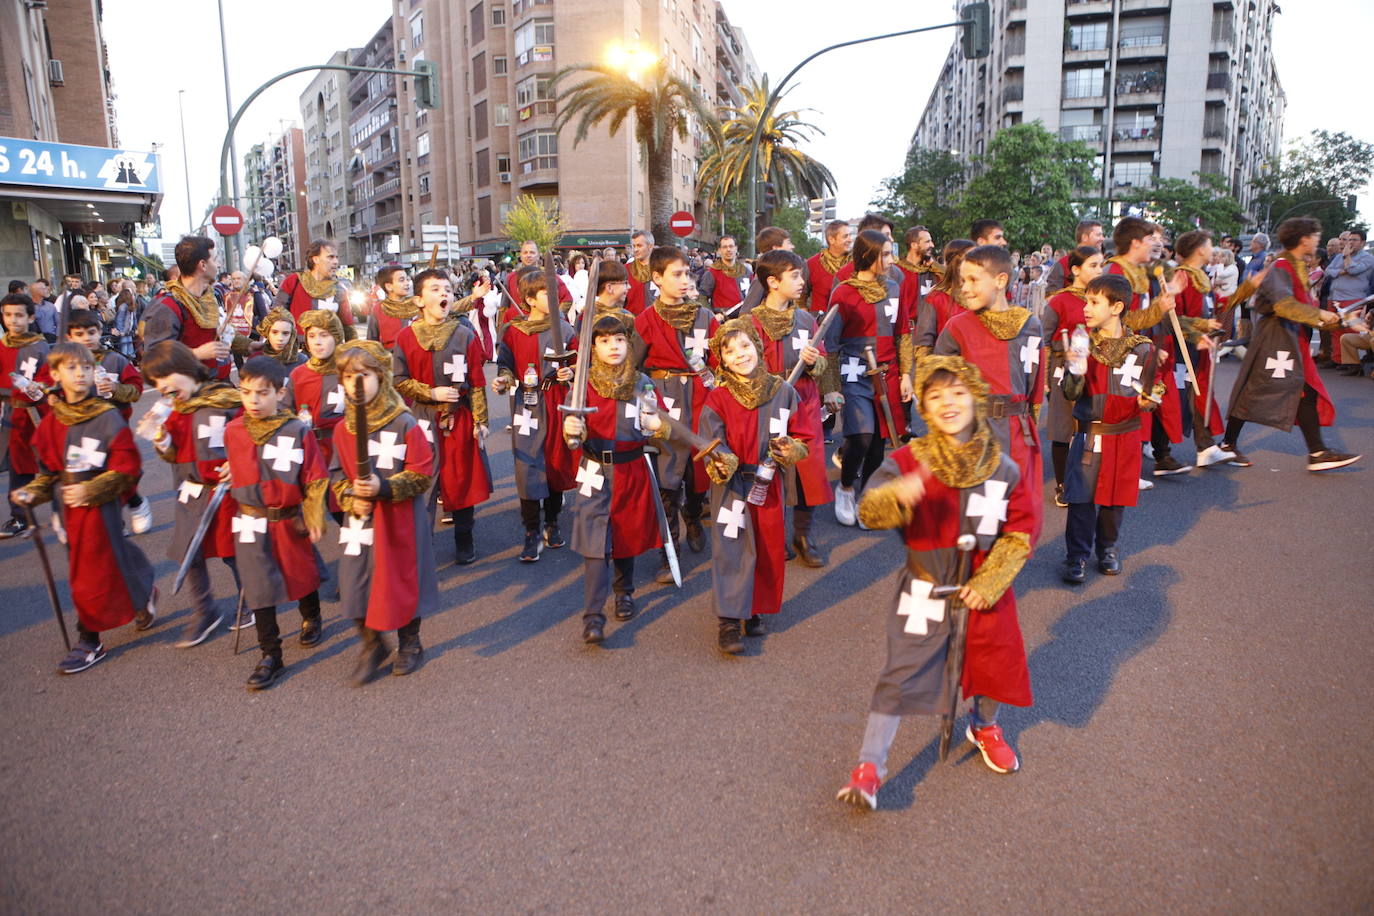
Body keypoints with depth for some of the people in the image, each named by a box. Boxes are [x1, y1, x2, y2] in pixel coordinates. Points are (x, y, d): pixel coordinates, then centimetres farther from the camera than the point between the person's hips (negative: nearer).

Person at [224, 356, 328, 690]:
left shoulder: (298, 431, -15)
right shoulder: (233, 431, -5)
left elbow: (315, 480, -9)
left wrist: (315, 521, -7)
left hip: (291, 520, -2)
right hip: (252, 522, 2)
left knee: (301, 574, 18)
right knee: (260, 587, 1)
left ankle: (311, 619, 48)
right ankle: (270, 655, 13)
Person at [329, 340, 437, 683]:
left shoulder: (405, 424, -12)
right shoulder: (343, 428, 3)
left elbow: (422, 474, -12)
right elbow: (336, 474, 9)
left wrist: (384, 487, -22)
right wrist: (351, 499, -9)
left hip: (399, 520, -4)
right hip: (359, 520, 4)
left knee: (403, 579, 7)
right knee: (355, 582, 2)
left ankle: (409, 643, 31)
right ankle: (372, 645, 25)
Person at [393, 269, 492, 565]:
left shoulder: (465, 336, 0)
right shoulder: (406, 337, 0)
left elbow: (477, 383, 1)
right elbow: (399, 381, 1)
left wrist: (480, 421, -2)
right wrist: (432, 393, -11)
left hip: (459, 418, 0)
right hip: (422, 420, 0)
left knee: (463, 478, 6)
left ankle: (464, 541, 21)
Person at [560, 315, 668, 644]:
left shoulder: (642, 383, 2)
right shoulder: (585, 383, -2)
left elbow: (662, 429, 2)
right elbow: (576, 436, -9)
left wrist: (657, 426, -22)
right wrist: (572, 429, -32)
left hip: (632, 471, 2)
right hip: (595, 472, -2)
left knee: (628, 534, 15)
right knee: (596, 541, -10)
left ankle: (624, 591, 40)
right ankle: (593, 616, -8)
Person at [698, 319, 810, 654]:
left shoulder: (783, 392, 0)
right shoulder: (717, 399, -7)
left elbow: (801, 437, 5)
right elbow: (711, 444, -10)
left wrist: (790, 451, -16)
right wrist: (720, 464, -30)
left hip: (770, 486, 3)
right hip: (731, 486, -3)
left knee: (769, 549, 11)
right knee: (732, 550, -6)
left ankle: (754, 610, 30)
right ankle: (728, 621, 3)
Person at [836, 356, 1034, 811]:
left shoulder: (1004, 469, -6)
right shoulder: (908, 461, -12)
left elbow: (1021, 532, -2)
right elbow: (869, 511, -23)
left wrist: (988, 583, -10)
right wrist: (899, 495, -46)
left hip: (984, 590, 3)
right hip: (924, 592, -3)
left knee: (995, 660, 19)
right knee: (901, 675, -3)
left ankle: (985, 727, 52)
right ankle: (869, 765, 8)